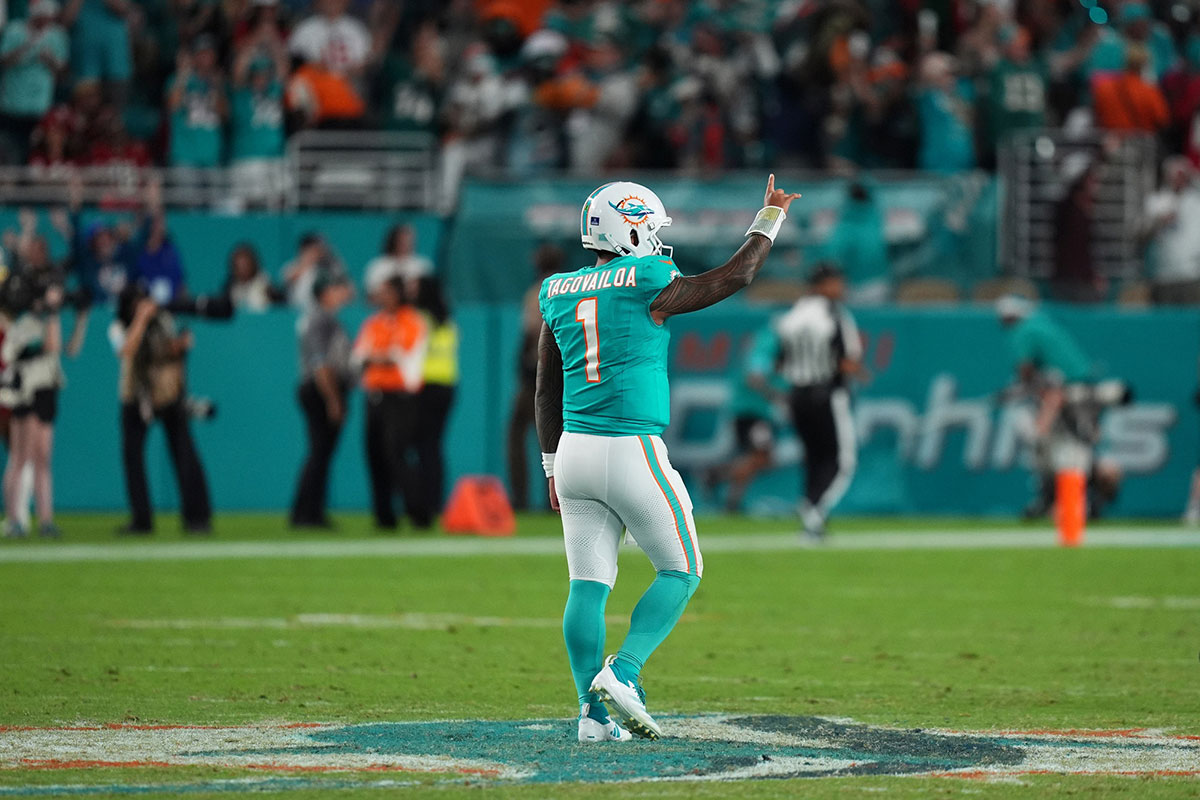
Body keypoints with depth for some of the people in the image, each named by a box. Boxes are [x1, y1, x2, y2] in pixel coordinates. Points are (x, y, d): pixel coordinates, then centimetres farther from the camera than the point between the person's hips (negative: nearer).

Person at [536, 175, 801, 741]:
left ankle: (593, 712, 0)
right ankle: (623, 672, -8)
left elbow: (547, 393, 14)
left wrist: (553, 467, 21)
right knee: (680, 572, 9)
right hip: (633, 452, -6)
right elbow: (733, 277, 1)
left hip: (575, 446, 6)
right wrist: (770, 220, 16)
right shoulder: (646, 286, -8)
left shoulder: (560, 296, 9)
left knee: (588, 584, 6)